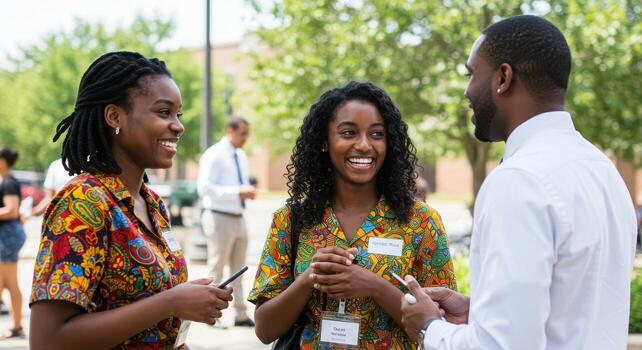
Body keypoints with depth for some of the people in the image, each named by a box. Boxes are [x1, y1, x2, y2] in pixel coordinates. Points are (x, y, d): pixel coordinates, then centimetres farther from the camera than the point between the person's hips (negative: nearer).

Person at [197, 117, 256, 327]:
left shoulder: (241, 156, 12)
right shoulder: (214, 156, -12)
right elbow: (204, 188, -21)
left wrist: (248, 191, 1)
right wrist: (237, 192, -27)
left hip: (238, 218, 8)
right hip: (219, 218, -8)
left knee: (238, 270, 12)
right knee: (216, 270, -1)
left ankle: (241, 315, 20)